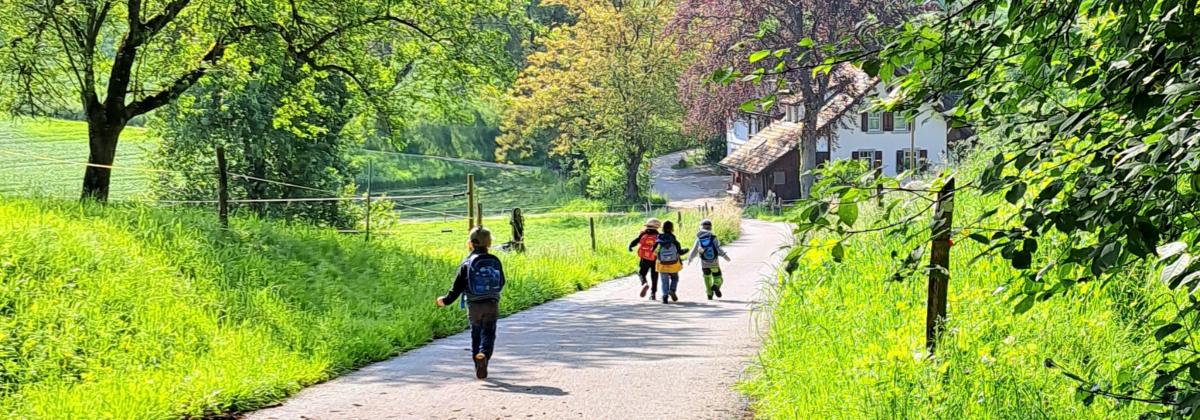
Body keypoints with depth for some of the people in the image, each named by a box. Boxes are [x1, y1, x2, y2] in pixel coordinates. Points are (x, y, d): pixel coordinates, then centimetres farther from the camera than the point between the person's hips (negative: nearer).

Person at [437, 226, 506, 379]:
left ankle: (479, 368, 12)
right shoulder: (495, 261, 1)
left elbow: (458, 286, -7)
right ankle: (484, 354, -28)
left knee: (476, 334, 13)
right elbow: (501, 282, 13)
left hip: (474, 305, -1)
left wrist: (446, 300, 5)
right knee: (488, 333, 2)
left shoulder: (467, 263, -7)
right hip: (492, 304, 1)